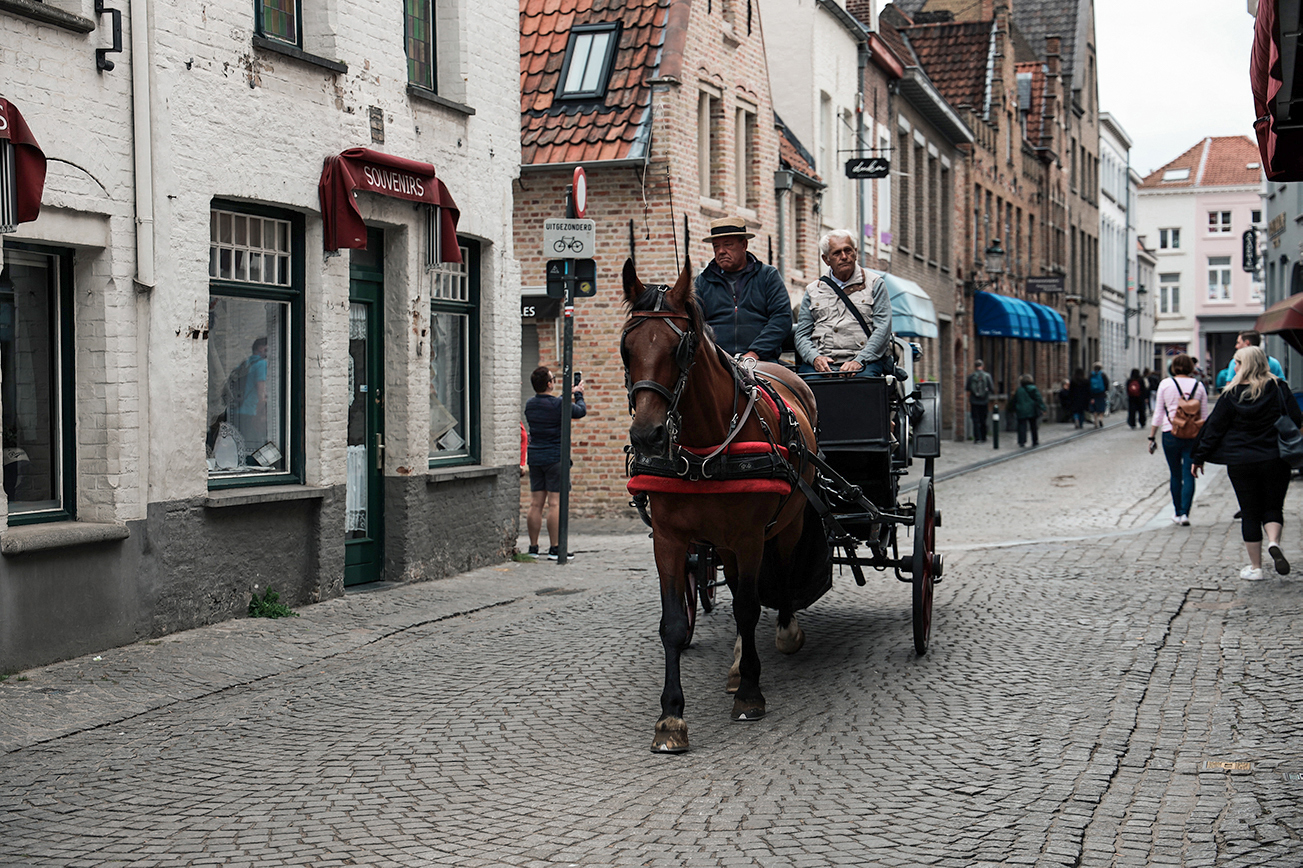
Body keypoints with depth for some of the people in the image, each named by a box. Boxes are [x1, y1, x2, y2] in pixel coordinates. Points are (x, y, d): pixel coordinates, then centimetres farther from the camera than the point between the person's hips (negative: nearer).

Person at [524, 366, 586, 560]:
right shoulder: (558, 404, -13)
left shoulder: (529, 405, 6)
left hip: (534, 457, 6)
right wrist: (579, 394, 22)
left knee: (535, 504, 7)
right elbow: (580, 411, 4)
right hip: (555, 457, -6)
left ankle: (533, 548, 9)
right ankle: (554, 549, -5)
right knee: (555, 503, -5)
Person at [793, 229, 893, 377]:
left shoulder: (875, 284, 13)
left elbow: (883, 328, 2)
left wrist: (859, 361, -13)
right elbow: (802, 335, 15)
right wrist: (815, 358, -8)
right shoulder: (813, 291, 21)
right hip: (820, 363, 1)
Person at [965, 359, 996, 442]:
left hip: (974, 401, -1)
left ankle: (977, 438, -6)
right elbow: (992, 389, -4)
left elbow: (966, 389, -1)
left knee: (976, 420, 1)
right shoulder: (987, 376, -6)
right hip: (984, 401, 1)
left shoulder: (971, 376, -6)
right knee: (983, 420, 12)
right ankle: (983, 438, 19)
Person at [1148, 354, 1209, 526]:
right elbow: (1204, 415, 8)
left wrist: (1152, 437, 7)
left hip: (1171, 433, 0)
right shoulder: (1198, 386, 4)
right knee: (1188, 475, 0)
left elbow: (1158, 413, 1)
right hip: (1193, 435, 0)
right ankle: (1184, 513, -11)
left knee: (1175, 474, 12)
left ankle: (1177, 513, 19)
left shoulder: (1165, 384, 0)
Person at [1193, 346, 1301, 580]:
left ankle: (1255, 567, 10)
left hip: (1240, 462, -1)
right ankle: (1274, 542, -17)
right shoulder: (1278, 388, -2)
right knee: (1273, 507, 13)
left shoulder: (1232, 395, -5)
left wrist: (1199, 458, 7)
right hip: (1275, 461, 1)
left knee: (1250, 514, 8)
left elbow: (1214, 427, -1)